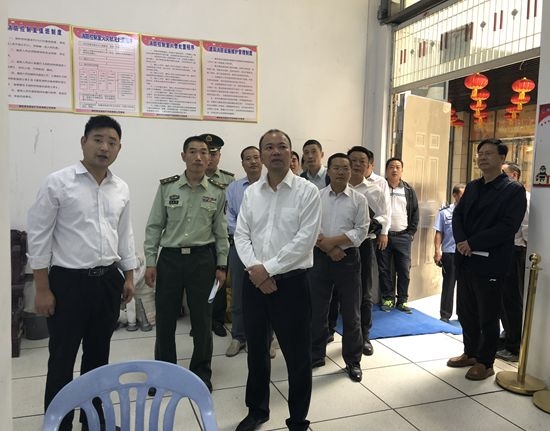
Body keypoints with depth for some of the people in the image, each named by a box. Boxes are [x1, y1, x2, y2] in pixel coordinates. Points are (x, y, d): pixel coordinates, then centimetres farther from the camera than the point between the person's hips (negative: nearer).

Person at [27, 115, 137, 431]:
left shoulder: (122, 189, 5)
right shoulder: (58, 183, -9)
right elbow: (39, 237, -8)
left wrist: (128, 277, 10)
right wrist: (42, 289, -9)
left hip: (108, 281, 5)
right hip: (68, 281, -4)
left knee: (98, 355, 17)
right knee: (62, 359, 8)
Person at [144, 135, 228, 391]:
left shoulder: (217, 193, 0)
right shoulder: (166, 187, -1)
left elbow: (221, 232, 5)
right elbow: (154, 226, 2)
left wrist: (221, 266, 3)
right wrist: (150, 262, -1)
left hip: (203, 259, 0)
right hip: (170, 257, 0)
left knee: (202, 319, 9)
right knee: (165, 318, 10)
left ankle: (201, 373, 29)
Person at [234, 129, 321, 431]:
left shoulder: (307, 191, -7)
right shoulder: (251, 192, 6)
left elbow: (305, 240, -15)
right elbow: (241, 235, 4)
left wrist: (268, 268, -15)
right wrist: (254, 268, -12)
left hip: (291, 282, -4)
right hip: (254, 282, 4)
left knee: (298, 357, 7)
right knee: (256, 351, 19)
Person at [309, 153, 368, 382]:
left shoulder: (359, 199, 0)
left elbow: (361, 231, -7)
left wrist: (333, 240, -16)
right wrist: (328, 248, -14)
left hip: (348, 258, -1)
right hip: (320, 257, 1)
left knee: (351, 313, 8)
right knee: (316, 310, 10)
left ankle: (353, 361, 23)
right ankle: (316, 355, 28)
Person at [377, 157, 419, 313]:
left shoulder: (409, 190, 9)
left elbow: (415, 213, 9)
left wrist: (411, 233, 2)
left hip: (403, 237, 2)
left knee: (404, 270, 3)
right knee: (384, 269, 4)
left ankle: (402, 300, 14)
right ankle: (388, 298, 16)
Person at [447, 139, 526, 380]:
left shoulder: (513, 190, -7)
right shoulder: (472, 187, 14)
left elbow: (508, 227, -17)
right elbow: (457, 215, 9)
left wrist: (473, 243, -18)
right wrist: (460, 241, -9)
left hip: (490, 262, -6)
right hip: (465, 260, 6)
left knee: (488, 316, 7)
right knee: (466, 312, 15)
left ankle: (485, 363, 22)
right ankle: (470, 353, 32)